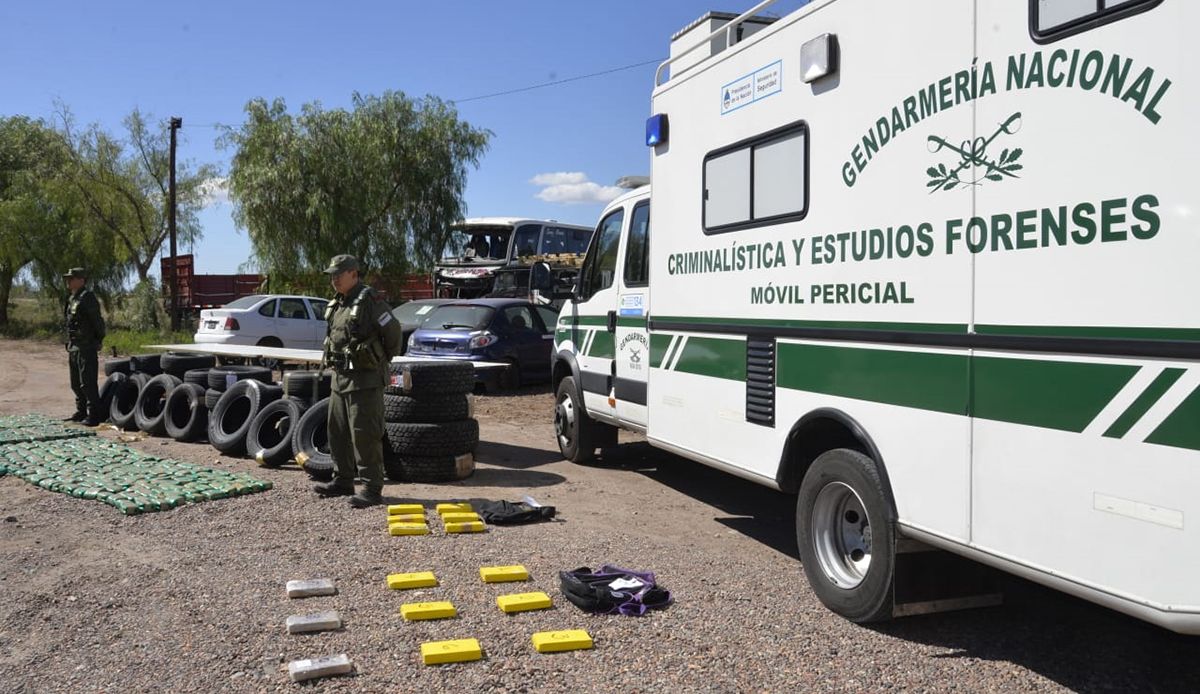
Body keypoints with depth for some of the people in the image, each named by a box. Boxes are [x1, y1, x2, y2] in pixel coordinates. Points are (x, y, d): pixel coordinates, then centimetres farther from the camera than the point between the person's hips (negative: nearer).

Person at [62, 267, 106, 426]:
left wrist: (99, 340, -10)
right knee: (76, 384, 15)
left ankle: (94, 415, -7)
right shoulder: (71, 299, 17)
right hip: (73, 347, 10)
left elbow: (97, 320, -15)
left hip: (86, 347, -10)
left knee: (87, 383, -10)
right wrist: (69, 347, 20)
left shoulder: (87, 297, -12)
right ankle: (81, 412, 24)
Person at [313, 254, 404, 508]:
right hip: (341, 377, 9)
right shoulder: (336, 305, 14)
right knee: (338, 431, 16)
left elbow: (394, 332, -12)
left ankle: (372, 489, -3)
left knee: (365, 434, -8)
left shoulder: (369, 300, -13)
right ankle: (343, 481, 28)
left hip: (364, 379, -9)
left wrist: (380, 362, 0)